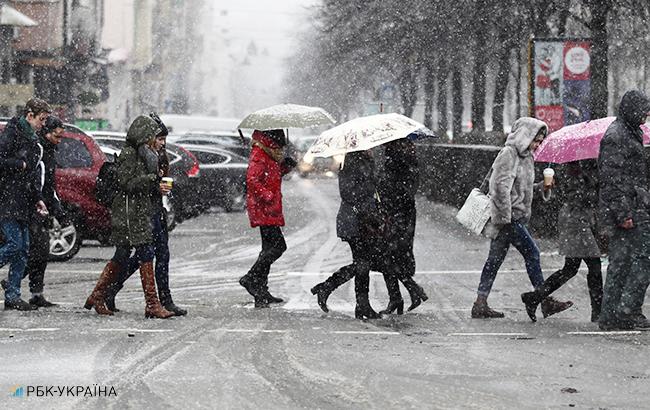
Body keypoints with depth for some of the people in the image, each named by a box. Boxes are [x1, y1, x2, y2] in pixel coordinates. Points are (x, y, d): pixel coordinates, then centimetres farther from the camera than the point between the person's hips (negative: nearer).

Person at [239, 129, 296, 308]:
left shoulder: (268, 157, 17)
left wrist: (285, 165, 9)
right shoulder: (258, 158, -13)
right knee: (278, 245, -16)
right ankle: (251, 278, -15)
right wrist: (268, 196, -25)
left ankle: (261, 293, 15)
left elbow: (274, 176, 27)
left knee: (269, 248, 12)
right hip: (264, 211, -11)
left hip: (269, 211, 11)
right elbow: (252, 180, -25)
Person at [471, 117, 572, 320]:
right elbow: (502, 187, -19)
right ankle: (545, 301, -2)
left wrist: (540, 187, 8)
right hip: (509, 217, -10)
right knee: (531, 253, -6)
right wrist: (505, 218, -21)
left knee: (494, 260, 8)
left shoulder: (526, 156, 17)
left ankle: (480, 305, 9)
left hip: (516, 217, 10)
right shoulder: (508, 154, -12)